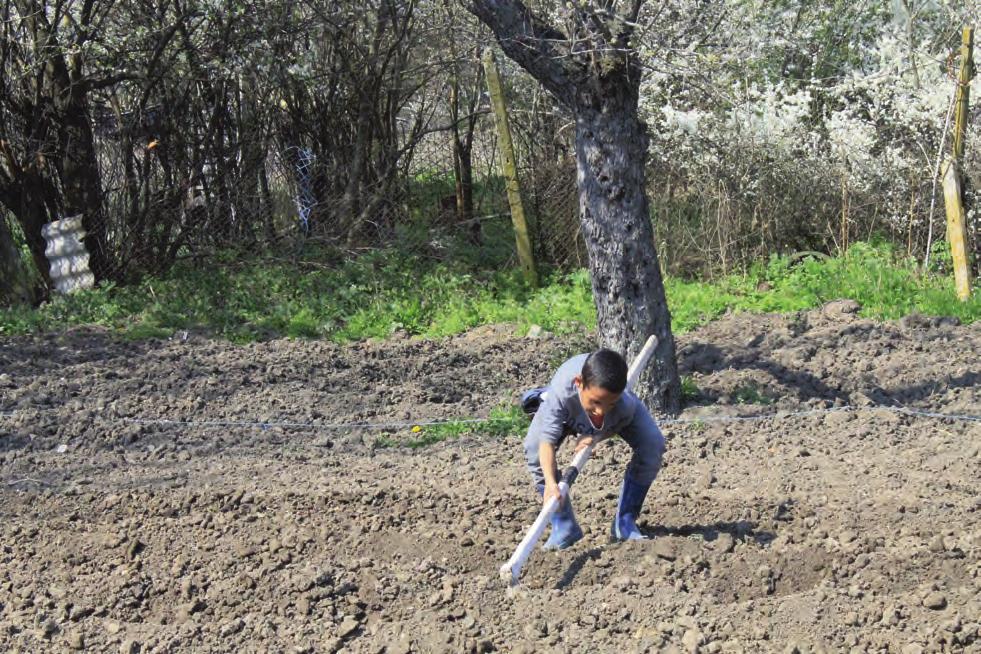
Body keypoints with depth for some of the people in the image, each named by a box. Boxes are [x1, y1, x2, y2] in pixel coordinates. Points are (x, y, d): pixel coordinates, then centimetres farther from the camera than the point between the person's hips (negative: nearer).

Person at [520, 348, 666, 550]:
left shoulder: (625, 403, -42)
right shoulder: (561, 393, -48)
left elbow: (622, 423, -17)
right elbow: (547, 440, -48)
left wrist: (596, 436, -36)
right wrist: (551, 483, -63)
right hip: (568, 412, -1)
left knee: (653, 445, -22)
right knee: (533, 447, -26)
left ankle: (625, 524, -4)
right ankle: (564, 527, -10)